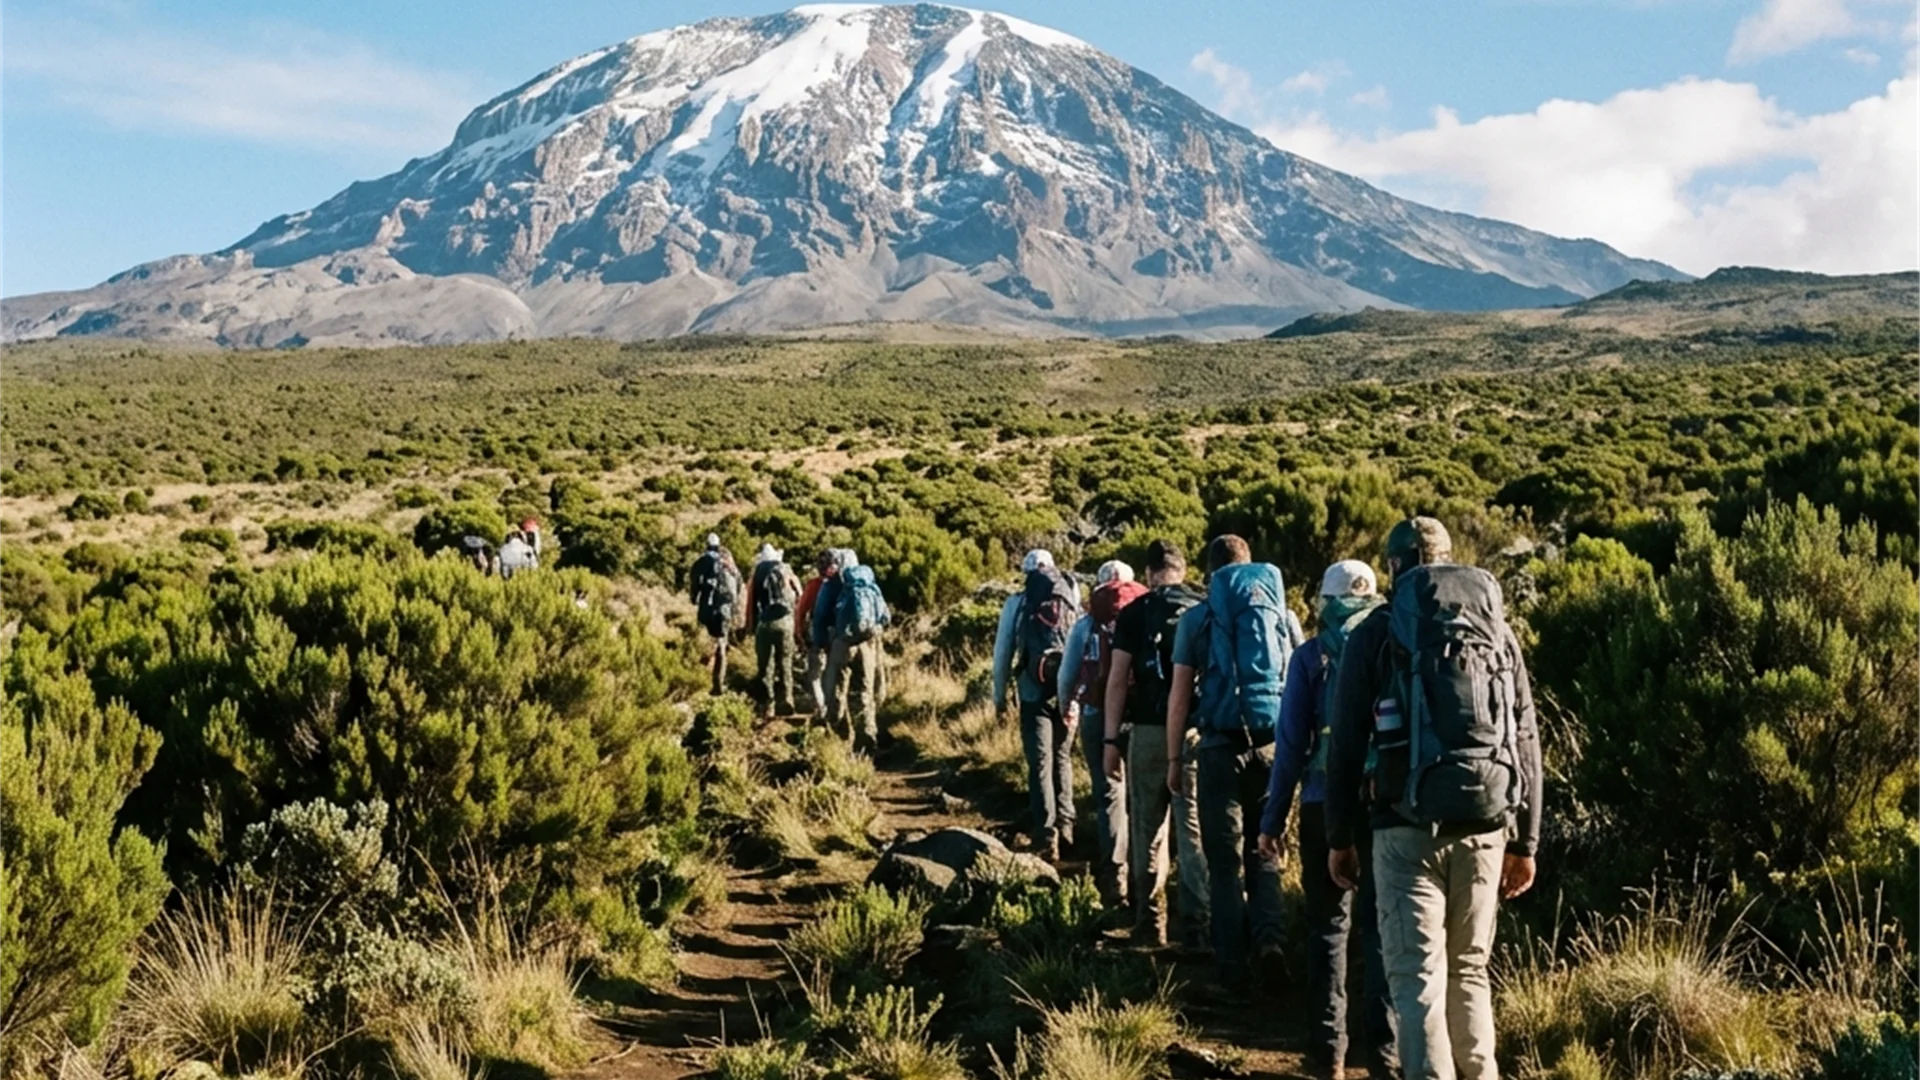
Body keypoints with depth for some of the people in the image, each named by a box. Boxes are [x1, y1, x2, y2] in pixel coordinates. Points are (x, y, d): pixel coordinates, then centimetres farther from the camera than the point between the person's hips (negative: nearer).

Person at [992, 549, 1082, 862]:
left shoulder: (1018, 603, 1)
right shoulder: (1073, 598, 4)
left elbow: (1003, 651, 3)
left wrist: (999, 692, 13)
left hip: (1035, 693, -2)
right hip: (1068, 692, 2)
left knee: (1040, 763, 0)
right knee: (1062, 757, 19)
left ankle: (1047, 836, -7)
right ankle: (1064, 824, 23)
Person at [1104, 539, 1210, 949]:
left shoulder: (1135, 613, 1)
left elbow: (1118, 680, -3)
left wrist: (1111, 739, 0)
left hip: (1149, 731, -1)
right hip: (1199, 732, 1)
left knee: (1147, 832, 10)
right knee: (1195, 833, 3)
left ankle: (1149, 925, 14)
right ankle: (1197, 926, 1)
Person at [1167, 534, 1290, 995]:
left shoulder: (1197, 619, 1)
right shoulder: (1281, 613, 7)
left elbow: (1179, 697, 0)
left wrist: (1173, 760, 6)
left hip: (1222, 746, -2)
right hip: (1273, 745, 2)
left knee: (1226, 862, 7)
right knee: (1264, 853, 16)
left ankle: (1235, 969, 8)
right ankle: (1268, 937, -5)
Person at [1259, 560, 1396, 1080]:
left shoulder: (1311, 656, 0)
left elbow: (1291, 743, -2)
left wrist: (1272, 819, 2)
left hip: (1326, 804, -1)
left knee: (1327, 925, 11)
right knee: (1382, 926, 7)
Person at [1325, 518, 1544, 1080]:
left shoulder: (1376, 633, 1)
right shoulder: (1498, 632, 11)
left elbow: (1346, 743, -1)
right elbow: (1526, 741, 11)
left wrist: (1340, 836, 7)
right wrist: (1525, 842, 17)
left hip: (1408, 827, -4)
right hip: (1484, 828, 4)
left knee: (1417, 974, -2)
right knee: (1469, 968, 17)